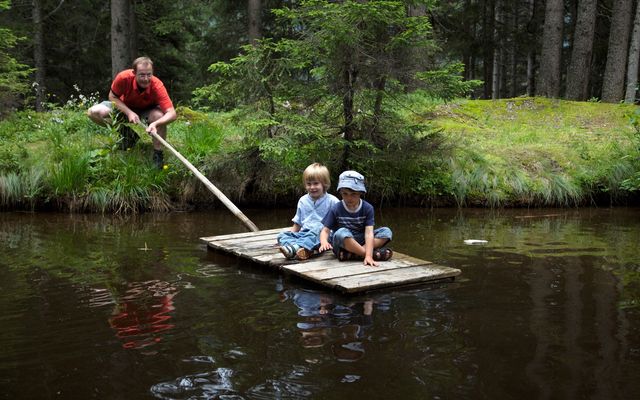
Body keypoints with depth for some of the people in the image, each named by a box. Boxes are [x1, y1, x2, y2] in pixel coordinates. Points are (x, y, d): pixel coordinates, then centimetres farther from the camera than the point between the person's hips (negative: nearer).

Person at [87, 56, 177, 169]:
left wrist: (155, 124, -58)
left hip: (147, 110, -2)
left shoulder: (157, 86, -34)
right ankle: (126, 132, 5)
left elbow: (172, 114, -39)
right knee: (93, 112, -18)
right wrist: (129, 113, -28)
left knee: (159, 115, -37)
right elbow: (112, 96, -12)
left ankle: (158, 154, -17)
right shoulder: (124, 77, -31)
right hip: (125, 107, 2)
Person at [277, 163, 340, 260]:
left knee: (317, 229, -38)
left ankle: (293, 248, -57)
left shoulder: (332, 201, 3)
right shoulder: (303, 201, 18)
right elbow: (297, 224, 25)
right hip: (304, 233, 5)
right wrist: (290, 234, 10)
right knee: (282, 236, -17)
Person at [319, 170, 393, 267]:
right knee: (342, 233, -36)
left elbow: (369, 233, -18)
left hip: (360, 241, 3)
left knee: (386, 232, -16)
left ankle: (351, 254, -28)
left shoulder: (367, 208, -9)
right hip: (341, 244, -3)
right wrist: (324, 242, -36)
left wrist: (368, 256, -32)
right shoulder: (336, 209, -10)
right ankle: (375, 254, -29)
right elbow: (325, 230, -10)